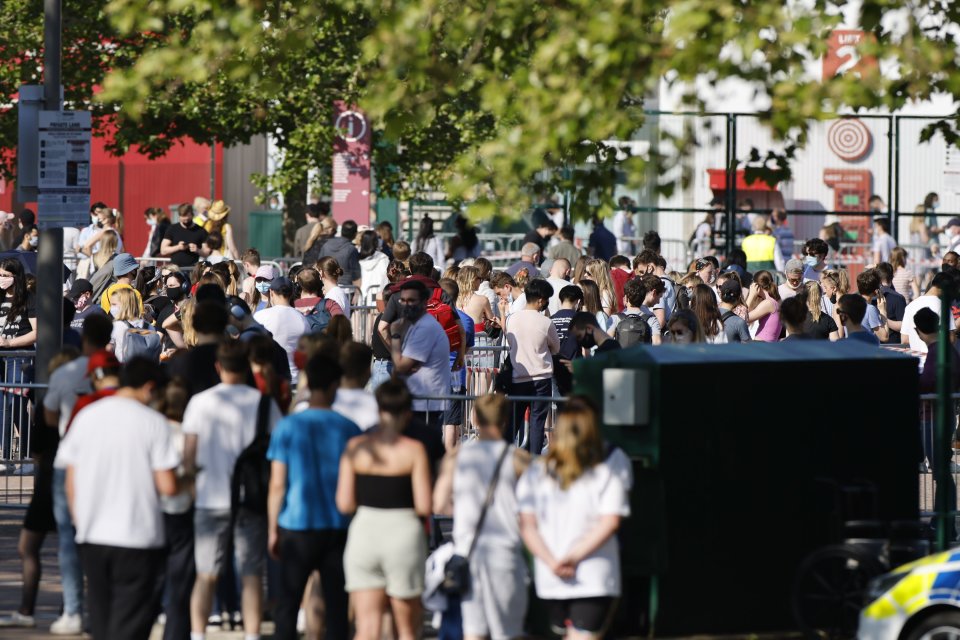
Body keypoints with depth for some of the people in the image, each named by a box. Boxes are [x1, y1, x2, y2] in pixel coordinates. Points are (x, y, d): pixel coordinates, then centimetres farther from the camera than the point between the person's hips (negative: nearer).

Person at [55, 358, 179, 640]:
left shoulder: (86, 417, 6)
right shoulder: (153, 422, -8)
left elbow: (71, 486, 8)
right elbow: (168, 486, -12)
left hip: (92, 535, 4)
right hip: (138, 537, -4)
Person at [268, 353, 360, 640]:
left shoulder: (288, 427, -4)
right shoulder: (349, 429, 0)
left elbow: (277, 484, -5)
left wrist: (272, 530, 4)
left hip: (297, 528, -1)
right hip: (339, 528, 1)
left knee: (287, 606, 6)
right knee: (336, 605, 5)